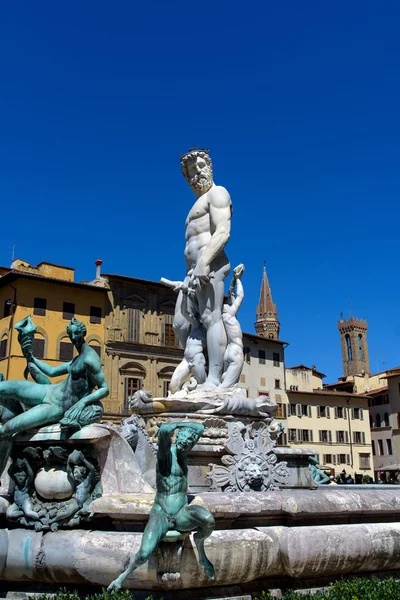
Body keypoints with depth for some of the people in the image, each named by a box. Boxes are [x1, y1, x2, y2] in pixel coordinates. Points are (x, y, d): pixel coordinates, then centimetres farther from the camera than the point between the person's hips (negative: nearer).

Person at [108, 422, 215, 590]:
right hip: (161, 515, -4)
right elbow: (164, 429, -31)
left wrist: (178, 424, 4)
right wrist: (173, 428, -9)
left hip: (182, 515, 4)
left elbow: (200, 428, 12)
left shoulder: (182, 453, 7)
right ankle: (123, 576, 10)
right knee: (144, 554, -25)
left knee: (209, 520, -30)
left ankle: (199, 540, 6)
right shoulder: (166, 453, -10)